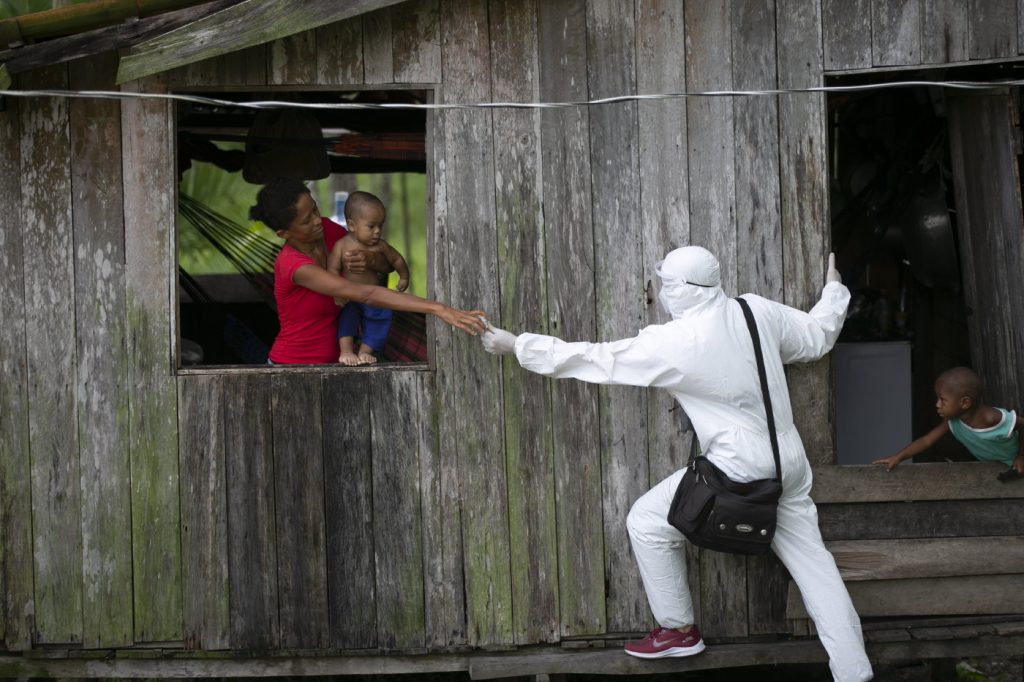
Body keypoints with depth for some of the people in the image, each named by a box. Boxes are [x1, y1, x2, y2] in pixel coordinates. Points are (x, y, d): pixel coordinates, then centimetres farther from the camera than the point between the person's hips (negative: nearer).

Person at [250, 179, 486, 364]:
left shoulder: (327, 230, -5)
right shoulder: (292, 265, -26)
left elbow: (389, 263, 4)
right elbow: (367, 295, -36)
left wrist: (371, 260, -22)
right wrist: (439, 309, -42)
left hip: (330, 362, 7)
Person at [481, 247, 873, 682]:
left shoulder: (671, 344, -18)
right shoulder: (757, 312, -3)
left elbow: (591, 359, -11)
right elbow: (817, 336, 13)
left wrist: (516, 345, -1)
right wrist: (834, 287, 33)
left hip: (739, 471, -7)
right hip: (790, 463, 7)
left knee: (647, 523, 10)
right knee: (812, 562, 14)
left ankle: (677, 630, 22)